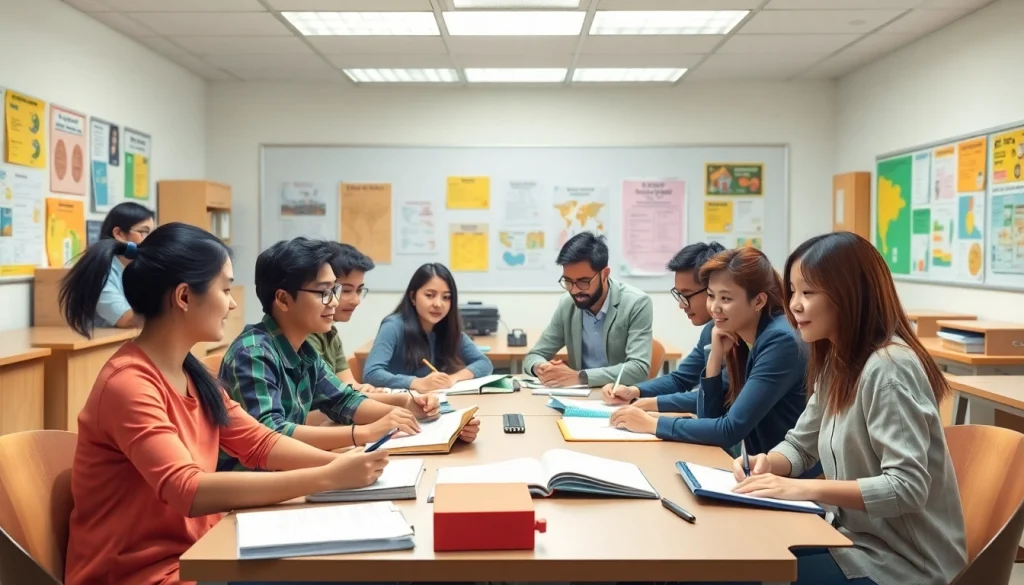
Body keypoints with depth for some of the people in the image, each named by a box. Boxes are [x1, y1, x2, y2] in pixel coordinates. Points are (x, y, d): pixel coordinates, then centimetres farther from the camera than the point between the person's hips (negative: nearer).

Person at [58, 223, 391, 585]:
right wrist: (328, 478, -32)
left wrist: (337, 461, -13)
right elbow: (189, 491, -31)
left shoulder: (190, 373, 5)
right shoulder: (129, 383, -21)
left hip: (194, 552, 7)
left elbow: (259, 442, 5)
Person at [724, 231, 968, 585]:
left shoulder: (888, 368, -23)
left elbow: (907, 488, -28)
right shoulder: (835, 362, 7)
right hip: (860, 540, 8)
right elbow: (800, 444, 13)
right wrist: (767, 464, -8)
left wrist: (804, 489, -31)